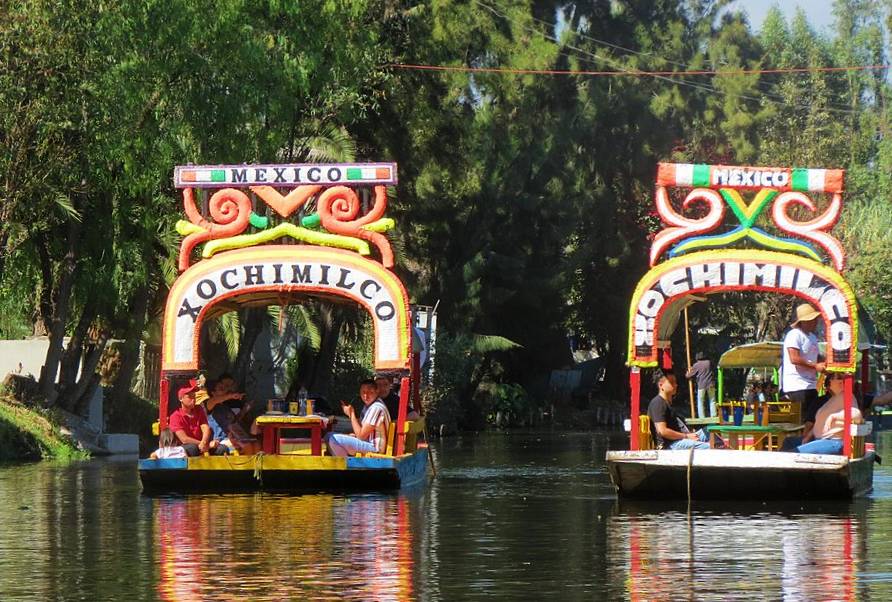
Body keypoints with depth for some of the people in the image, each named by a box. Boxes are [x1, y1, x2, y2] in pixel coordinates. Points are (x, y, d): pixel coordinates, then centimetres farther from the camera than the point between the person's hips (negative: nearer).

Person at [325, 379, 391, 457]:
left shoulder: (376, 408, -20)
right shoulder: (369, 405, 12)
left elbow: (361, 436, -19)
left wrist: (351, 414, -12)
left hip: (375, 448, -10)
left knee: (334, 439, -22)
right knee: (329, 436, 13)